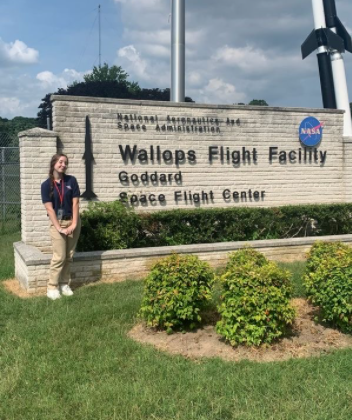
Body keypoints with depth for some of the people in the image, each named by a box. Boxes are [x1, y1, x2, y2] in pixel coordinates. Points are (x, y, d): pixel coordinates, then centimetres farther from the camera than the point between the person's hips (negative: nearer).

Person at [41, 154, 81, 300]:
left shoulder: (71, 180, -1)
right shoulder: (46, 184, -6)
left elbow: (75, 203, -3)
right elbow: (49, 208, -10)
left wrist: (74, 224, -10)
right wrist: (59, 227, -14)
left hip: (73, 221, 3)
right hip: (57, 222, -3)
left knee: (69, 256, 7)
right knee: (59, 257, -7)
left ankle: (64, 284, 18)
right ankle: (52, 287, 2)